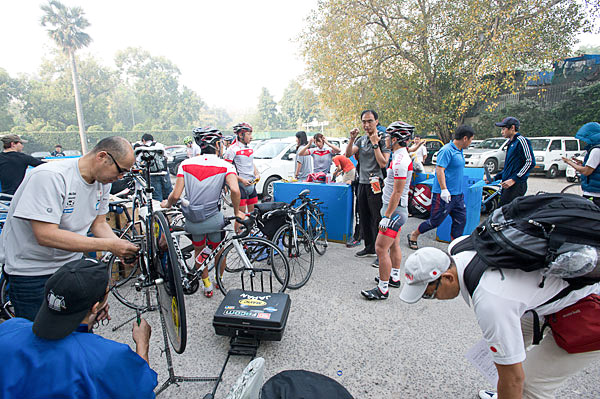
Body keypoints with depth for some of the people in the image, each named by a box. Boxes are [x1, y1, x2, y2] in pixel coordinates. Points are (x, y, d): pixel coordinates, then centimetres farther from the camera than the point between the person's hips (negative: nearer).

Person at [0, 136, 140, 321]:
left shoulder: (103, 182, -4)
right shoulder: (49, 176, -26)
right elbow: (46, 235, -32)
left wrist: (123, 247, -14)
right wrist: (109, 245, -33)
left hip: (71, 263, 6)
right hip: (33, 273, -6)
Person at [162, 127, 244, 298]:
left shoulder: (186, 164, -1)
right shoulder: (225, 165, -8)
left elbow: (176, 195, -6)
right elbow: (235, 190, -25)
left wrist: (167, 204, 16)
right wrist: (236, 212, -10)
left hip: (192, 220, 4)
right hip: (214, 219, -3)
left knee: (199, 251, 27)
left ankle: (207, 285, 39)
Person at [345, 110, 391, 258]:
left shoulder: (383, 139, -6)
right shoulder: (362, 140, 13)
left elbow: (383, 163, -16)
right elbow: (348, 154, 1)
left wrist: (375, 144, -16)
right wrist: (352, 139, -12)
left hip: (375, 184, -7)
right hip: (362, 183, 7)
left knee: (377, 219, -4)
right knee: (364, 218, 14)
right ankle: (369, 248, 28)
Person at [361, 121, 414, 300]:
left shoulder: (400, 161, -22)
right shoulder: (401, 156, 11)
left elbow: (397, 193, -25)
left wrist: (387, 217, -22)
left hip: (394, 211, -11)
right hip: (396, 210, 11)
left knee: (381, 248, -7)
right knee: (394, 246, 21)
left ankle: (382, 289, 2)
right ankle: (394, 277, 36)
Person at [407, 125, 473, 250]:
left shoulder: (459, 151, 14)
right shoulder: (447, 150, -16)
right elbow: (439, 169, -24)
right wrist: (444, 189, -29)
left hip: (457, 194, 9)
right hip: (444, 194, -9)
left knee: (461, 220, 9)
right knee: (435, 221, -1)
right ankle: (413, 236, 18)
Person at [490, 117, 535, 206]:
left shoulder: (521, 140, -8)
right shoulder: (511, 143, 21)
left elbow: (530, 162, -17)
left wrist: (514, 179, -20)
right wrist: (495, 178, 18)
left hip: (516, 185, -9)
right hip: (508, 185, 9)